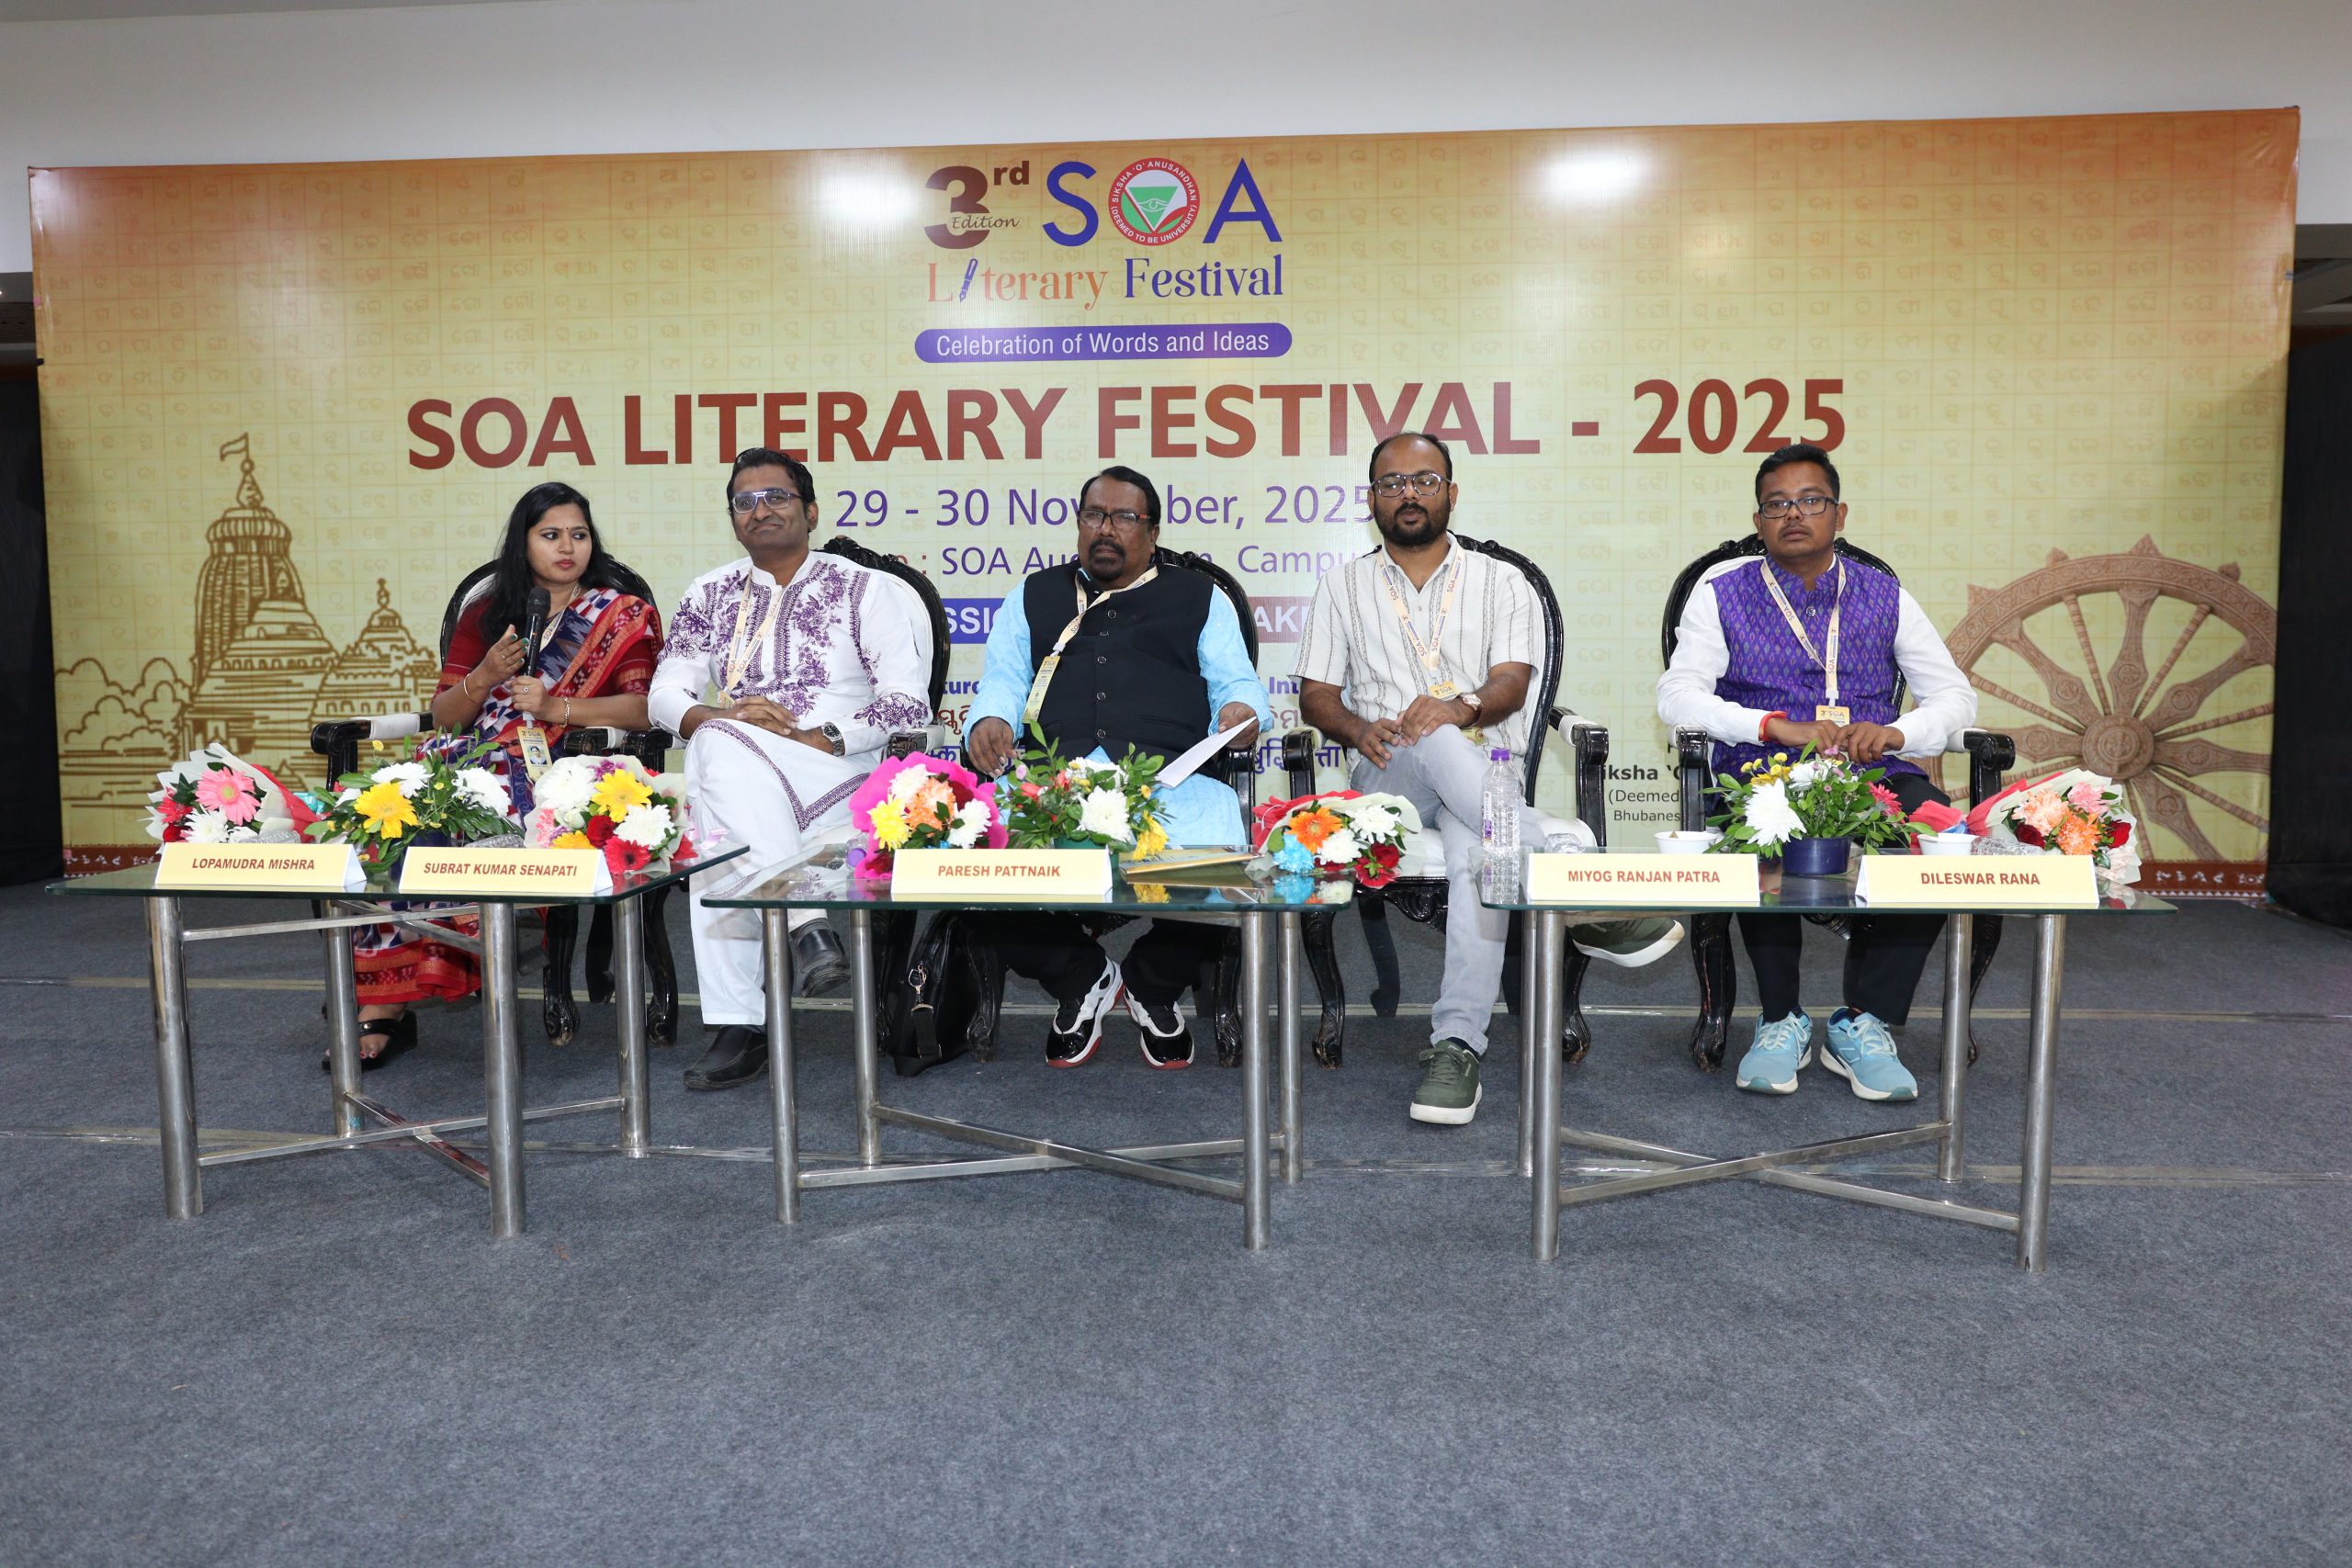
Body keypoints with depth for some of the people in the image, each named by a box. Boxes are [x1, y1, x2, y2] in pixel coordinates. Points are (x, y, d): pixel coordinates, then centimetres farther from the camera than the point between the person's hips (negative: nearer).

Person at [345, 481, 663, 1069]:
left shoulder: (624, 616, 11)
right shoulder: (485, 613, 21)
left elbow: (646, 707, -6)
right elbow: (442, 717, 15)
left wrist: (556, 706, -16)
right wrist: (485, 678, -4)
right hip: (470, 755, 4)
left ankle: (383, 1001, -26)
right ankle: (382, 1003, -26)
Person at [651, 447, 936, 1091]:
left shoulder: (867, 591, 10)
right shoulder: (711, 595, 21)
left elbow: (908, 704, -1)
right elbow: (665, 693, 12)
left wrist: (819, 738, -15)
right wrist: (721, 717, -11)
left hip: (841, 771, -3)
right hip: (731, 776, 3)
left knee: (723, 747, -34)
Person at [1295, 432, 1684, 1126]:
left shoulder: (1501, 581, 16)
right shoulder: (1343, 588, 19)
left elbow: (1511, 683, 0)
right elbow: (1315, 695, 11)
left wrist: (1463, 707, -24)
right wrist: (1361, 731, -12)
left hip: (1486, 769, 0)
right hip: (1388, 777, 1)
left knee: (1476, 844, -37)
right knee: (1433, 745, -38)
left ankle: (1457, 1043, -41)